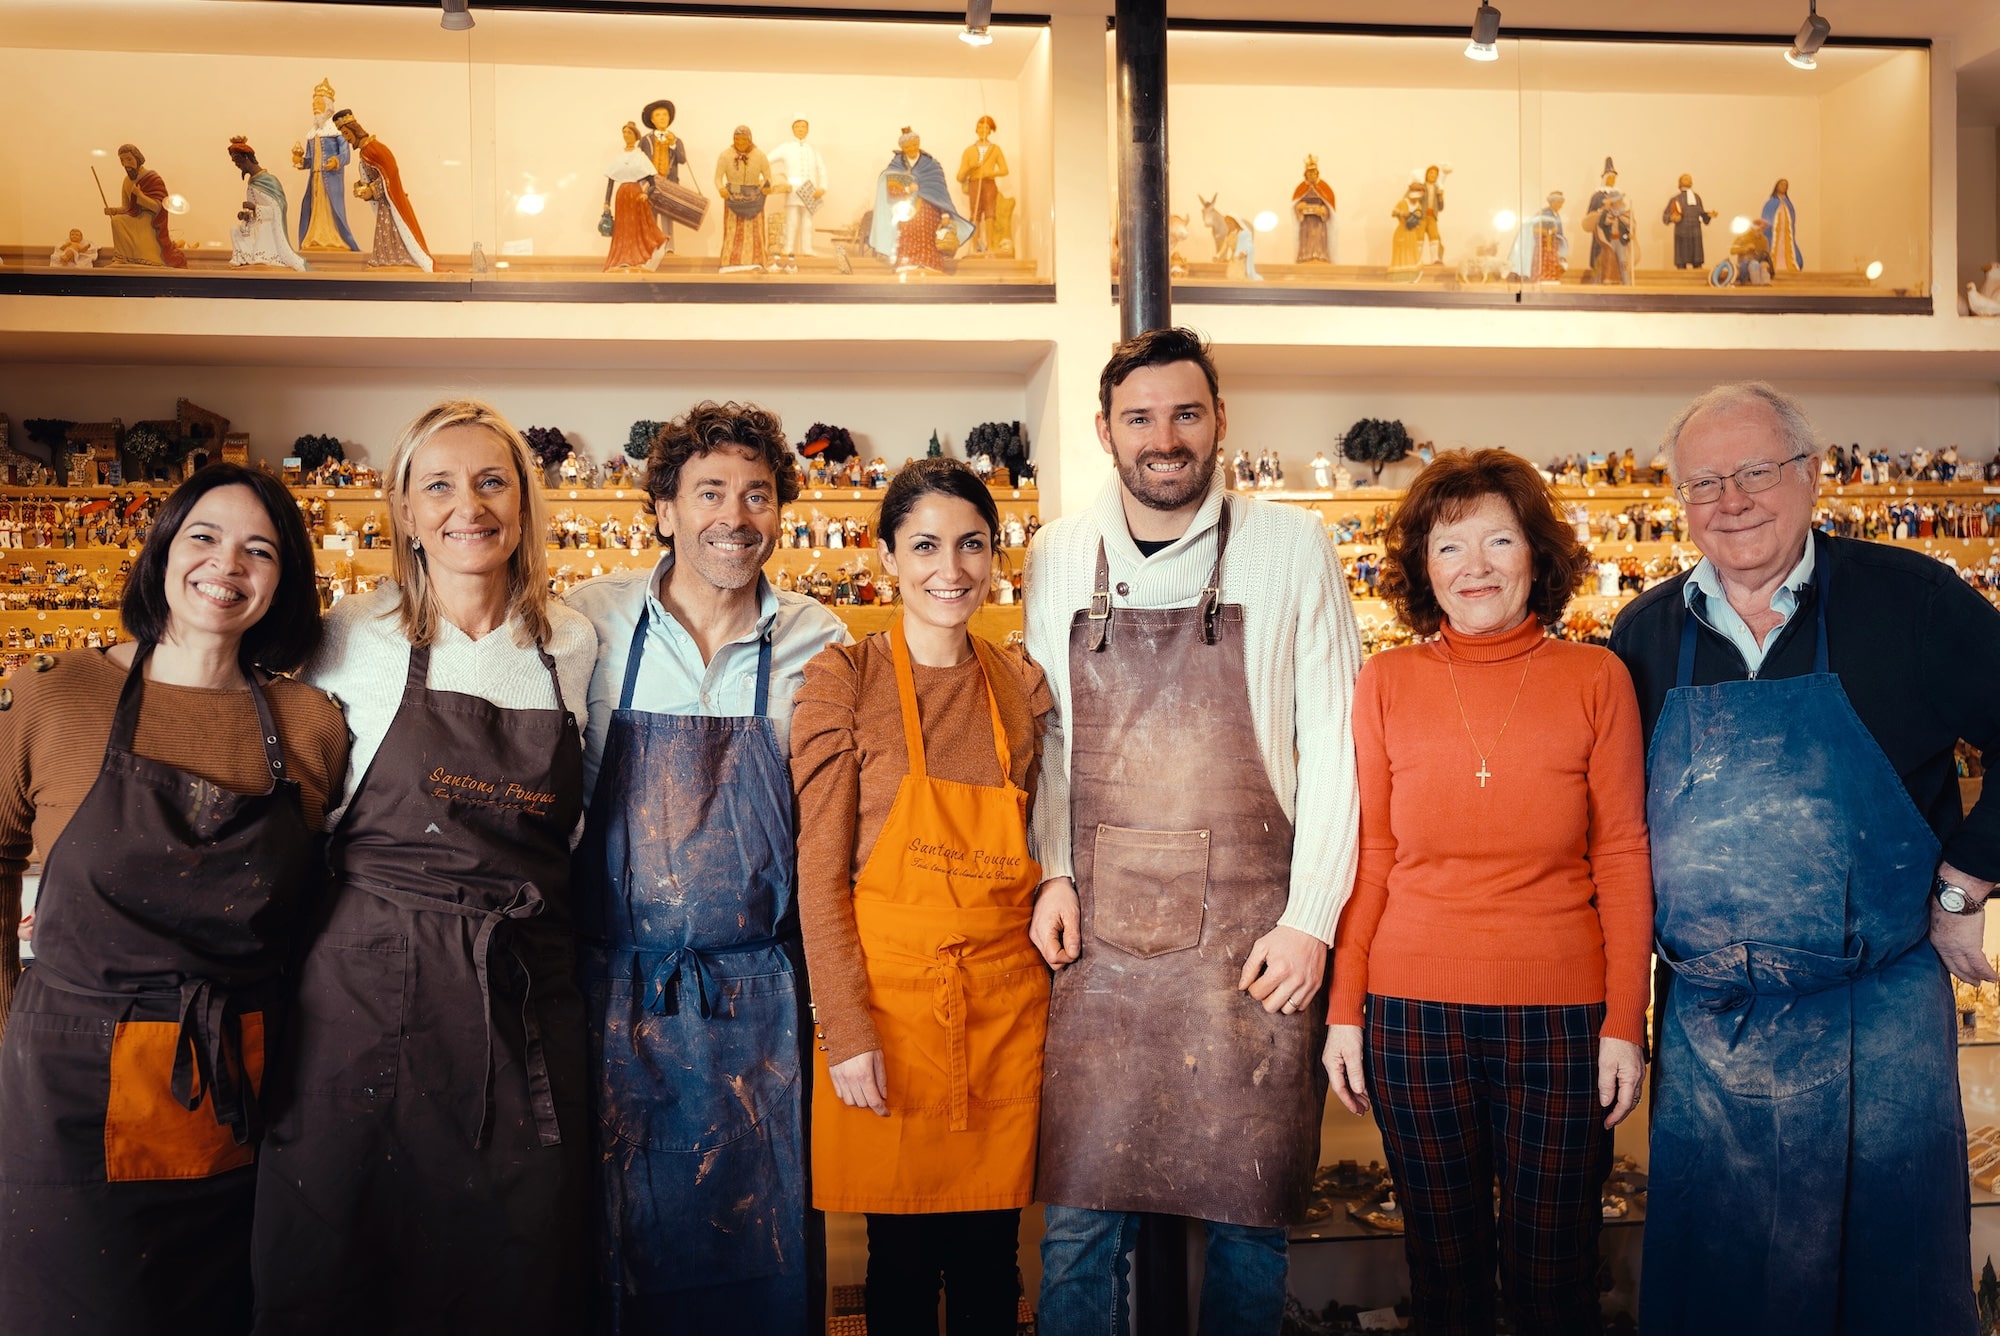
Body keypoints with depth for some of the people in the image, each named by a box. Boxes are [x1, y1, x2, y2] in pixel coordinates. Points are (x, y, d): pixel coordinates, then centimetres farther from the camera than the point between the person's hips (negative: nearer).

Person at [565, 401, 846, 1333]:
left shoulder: (817, 643, 0)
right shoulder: (591, 623, -3)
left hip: (756, 1001, 1)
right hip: (612, 986, 0)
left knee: (761, 1243, 9)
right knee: (611, 1231, 12)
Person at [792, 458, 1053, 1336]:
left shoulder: (1022, 685, 6)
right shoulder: (844, 679, -6)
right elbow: (819, 868, -7)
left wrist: (1055, 995, 8)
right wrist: (847, 1029, -12)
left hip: (1008, 1000, 3)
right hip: (888, 989, -3)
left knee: (988, 1256, 12)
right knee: (901, 1255, 8)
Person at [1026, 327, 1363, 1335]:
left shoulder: (1293, 549, -1)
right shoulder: (1057, 559, 7)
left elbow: (1332, 744, -1)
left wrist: (1311, 918, -7)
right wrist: (1052, 871, 2)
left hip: (1251, 930, -2)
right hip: (1101, 928, 2)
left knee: (1250, 1212, 8)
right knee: (1080, 1213, 6)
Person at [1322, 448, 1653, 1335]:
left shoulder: (1596, 679, -1)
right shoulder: (1385, 683, 1)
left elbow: (1622, 859, 1)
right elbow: (1369, 858, 4)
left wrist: (1625, 1022, -3)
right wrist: (1344, 1011, 2)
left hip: (1559, 1012, -1)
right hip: (1413, 1010, 1)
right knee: (1443, 1261, 14)